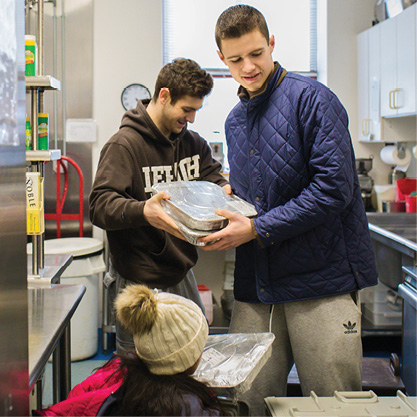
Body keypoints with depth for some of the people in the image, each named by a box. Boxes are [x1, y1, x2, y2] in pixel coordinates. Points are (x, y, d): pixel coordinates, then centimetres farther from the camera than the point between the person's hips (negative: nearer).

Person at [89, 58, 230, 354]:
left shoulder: (193, 143, 9)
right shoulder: (125, 144, -14)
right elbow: (100, 205, -22)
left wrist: (224, 189, -11)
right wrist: (142, 210, -43)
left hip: (181, 275, 7)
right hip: (139, 283, -7)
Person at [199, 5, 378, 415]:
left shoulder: (312, 99, -7)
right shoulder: (235, 120, 17)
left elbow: (333, 188, -15)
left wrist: (258, 229, -16)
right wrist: (226, 202, 3)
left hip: (321, 276, -6)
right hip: (256, 286, 6)